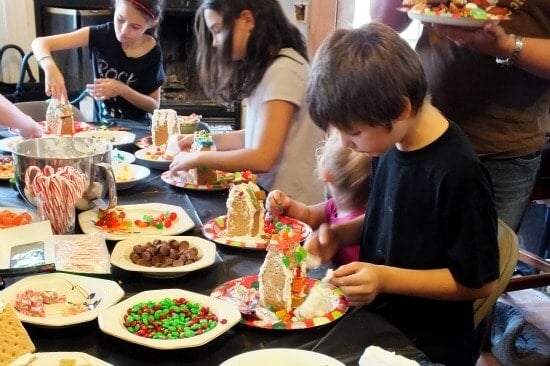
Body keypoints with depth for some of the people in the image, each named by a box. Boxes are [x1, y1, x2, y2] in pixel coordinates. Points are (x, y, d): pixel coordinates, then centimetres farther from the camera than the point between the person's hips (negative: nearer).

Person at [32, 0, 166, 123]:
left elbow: (154, 105, -3)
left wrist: (122, 90, -19)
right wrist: (50, 68, -32)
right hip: (103, 124, 2)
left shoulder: (152, 54, -11)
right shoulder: (102, 34, -9)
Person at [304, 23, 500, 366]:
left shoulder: (459, 173, -25)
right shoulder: (389, 141, -2)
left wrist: (386, 279, -23)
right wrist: (339, 233, -3)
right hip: (375, 319, 6)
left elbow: (480, 282, -17)